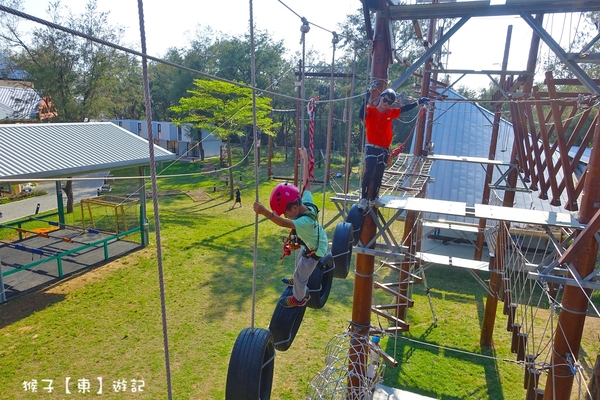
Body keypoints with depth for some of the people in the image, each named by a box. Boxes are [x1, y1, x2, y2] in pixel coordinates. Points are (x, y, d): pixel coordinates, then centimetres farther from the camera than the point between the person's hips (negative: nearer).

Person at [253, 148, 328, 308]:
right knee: (299, 258, 34)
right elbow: (307, 182, -10)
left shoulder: (306, 221, -45)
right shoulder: (307, 202, -23)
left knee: (300, 275, 11)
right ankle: (298, 281, 62)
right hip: (310, 243, 9)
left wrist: (264, 212, -73)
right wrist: (305, 159, -3)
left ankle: (299, 298, 39)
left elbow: (284, 223, -60)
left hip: (314, 250, -9)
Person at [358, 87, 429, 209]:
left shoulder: (391, 113, 7)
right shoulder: (370, 110, -10)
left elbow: (404, 109, 21)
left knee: (378, 176, 12)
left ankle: (373, 198, 23)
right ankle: (363, 199, -11)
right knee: (369, 172, -18)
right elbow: (362, 114, -31)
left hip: (384, 150, 6)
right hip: (372, 148, -6)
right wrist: (366, 99, -42)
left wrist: (418, 102, 23)